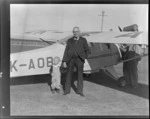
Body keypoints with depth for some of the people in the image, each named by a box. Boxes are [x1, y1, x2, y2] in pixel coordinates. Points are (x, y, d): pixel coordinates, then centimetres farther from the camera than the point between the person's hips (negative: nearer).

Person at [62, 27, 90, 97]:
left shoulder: (83, 40, 6)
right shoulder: (70, 40, 9)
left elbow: (87, 50, 13)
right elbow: (66, 51, 4)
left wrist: (83, 57, 0)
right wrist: (64, 61, -3)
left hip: (79, 59, -1)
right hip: (70, 59, 1)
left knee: (80, 75, -1)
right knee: (68, 75, 4)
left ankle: (79, 91, 8)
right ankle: (67, 90, 14)